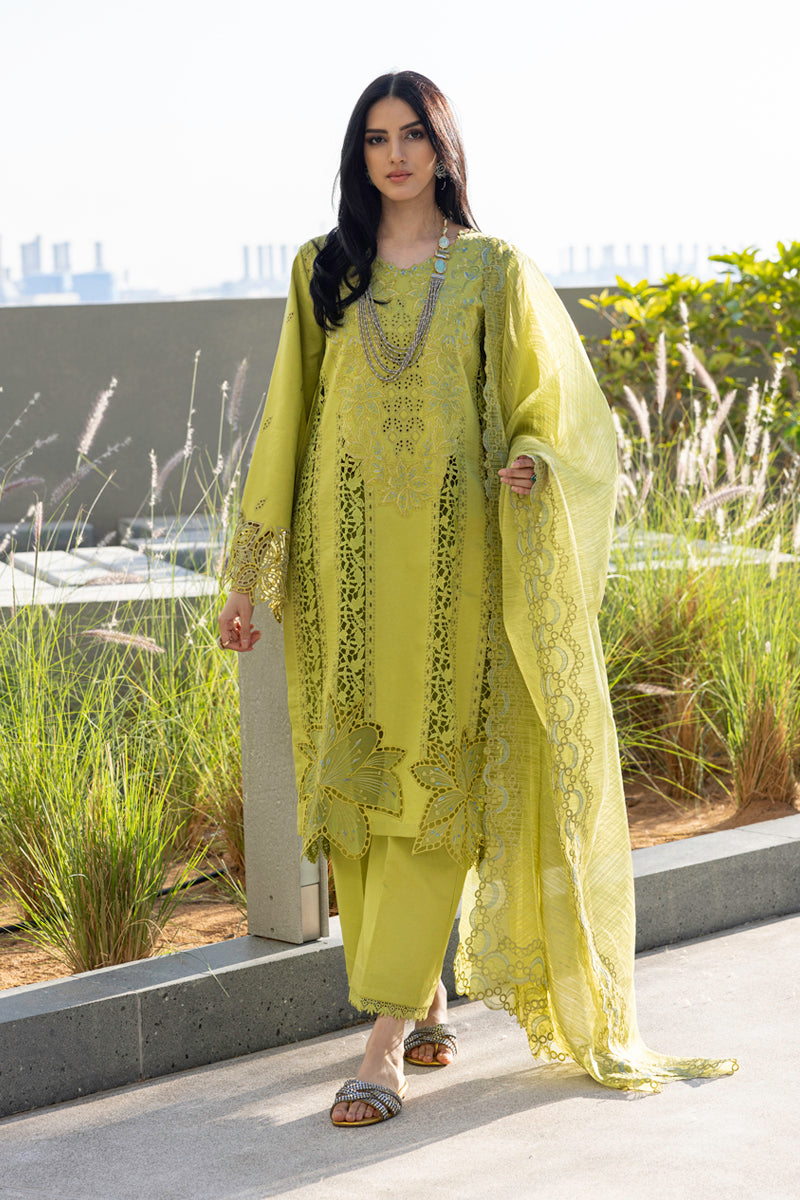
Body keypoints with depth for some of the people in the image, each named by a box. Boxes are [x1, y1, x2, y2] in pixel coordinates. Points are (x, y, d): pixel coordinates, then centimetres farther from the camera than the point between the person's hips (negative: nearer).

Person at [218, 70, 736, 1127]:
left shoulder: (494, 272, 4)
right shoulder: (323, 273, 10)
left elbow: (547, 408, 6)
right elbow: (288, 424, 11)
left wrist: (535, 462, -18)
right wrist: (251, 575, 6)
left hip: (453, 563, -3)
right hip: (349, 561, 3)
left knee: (432, 786, -8)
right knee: (360, 782, 4)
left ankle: (386, 1041, -7)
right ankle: (426, 1005, 20)